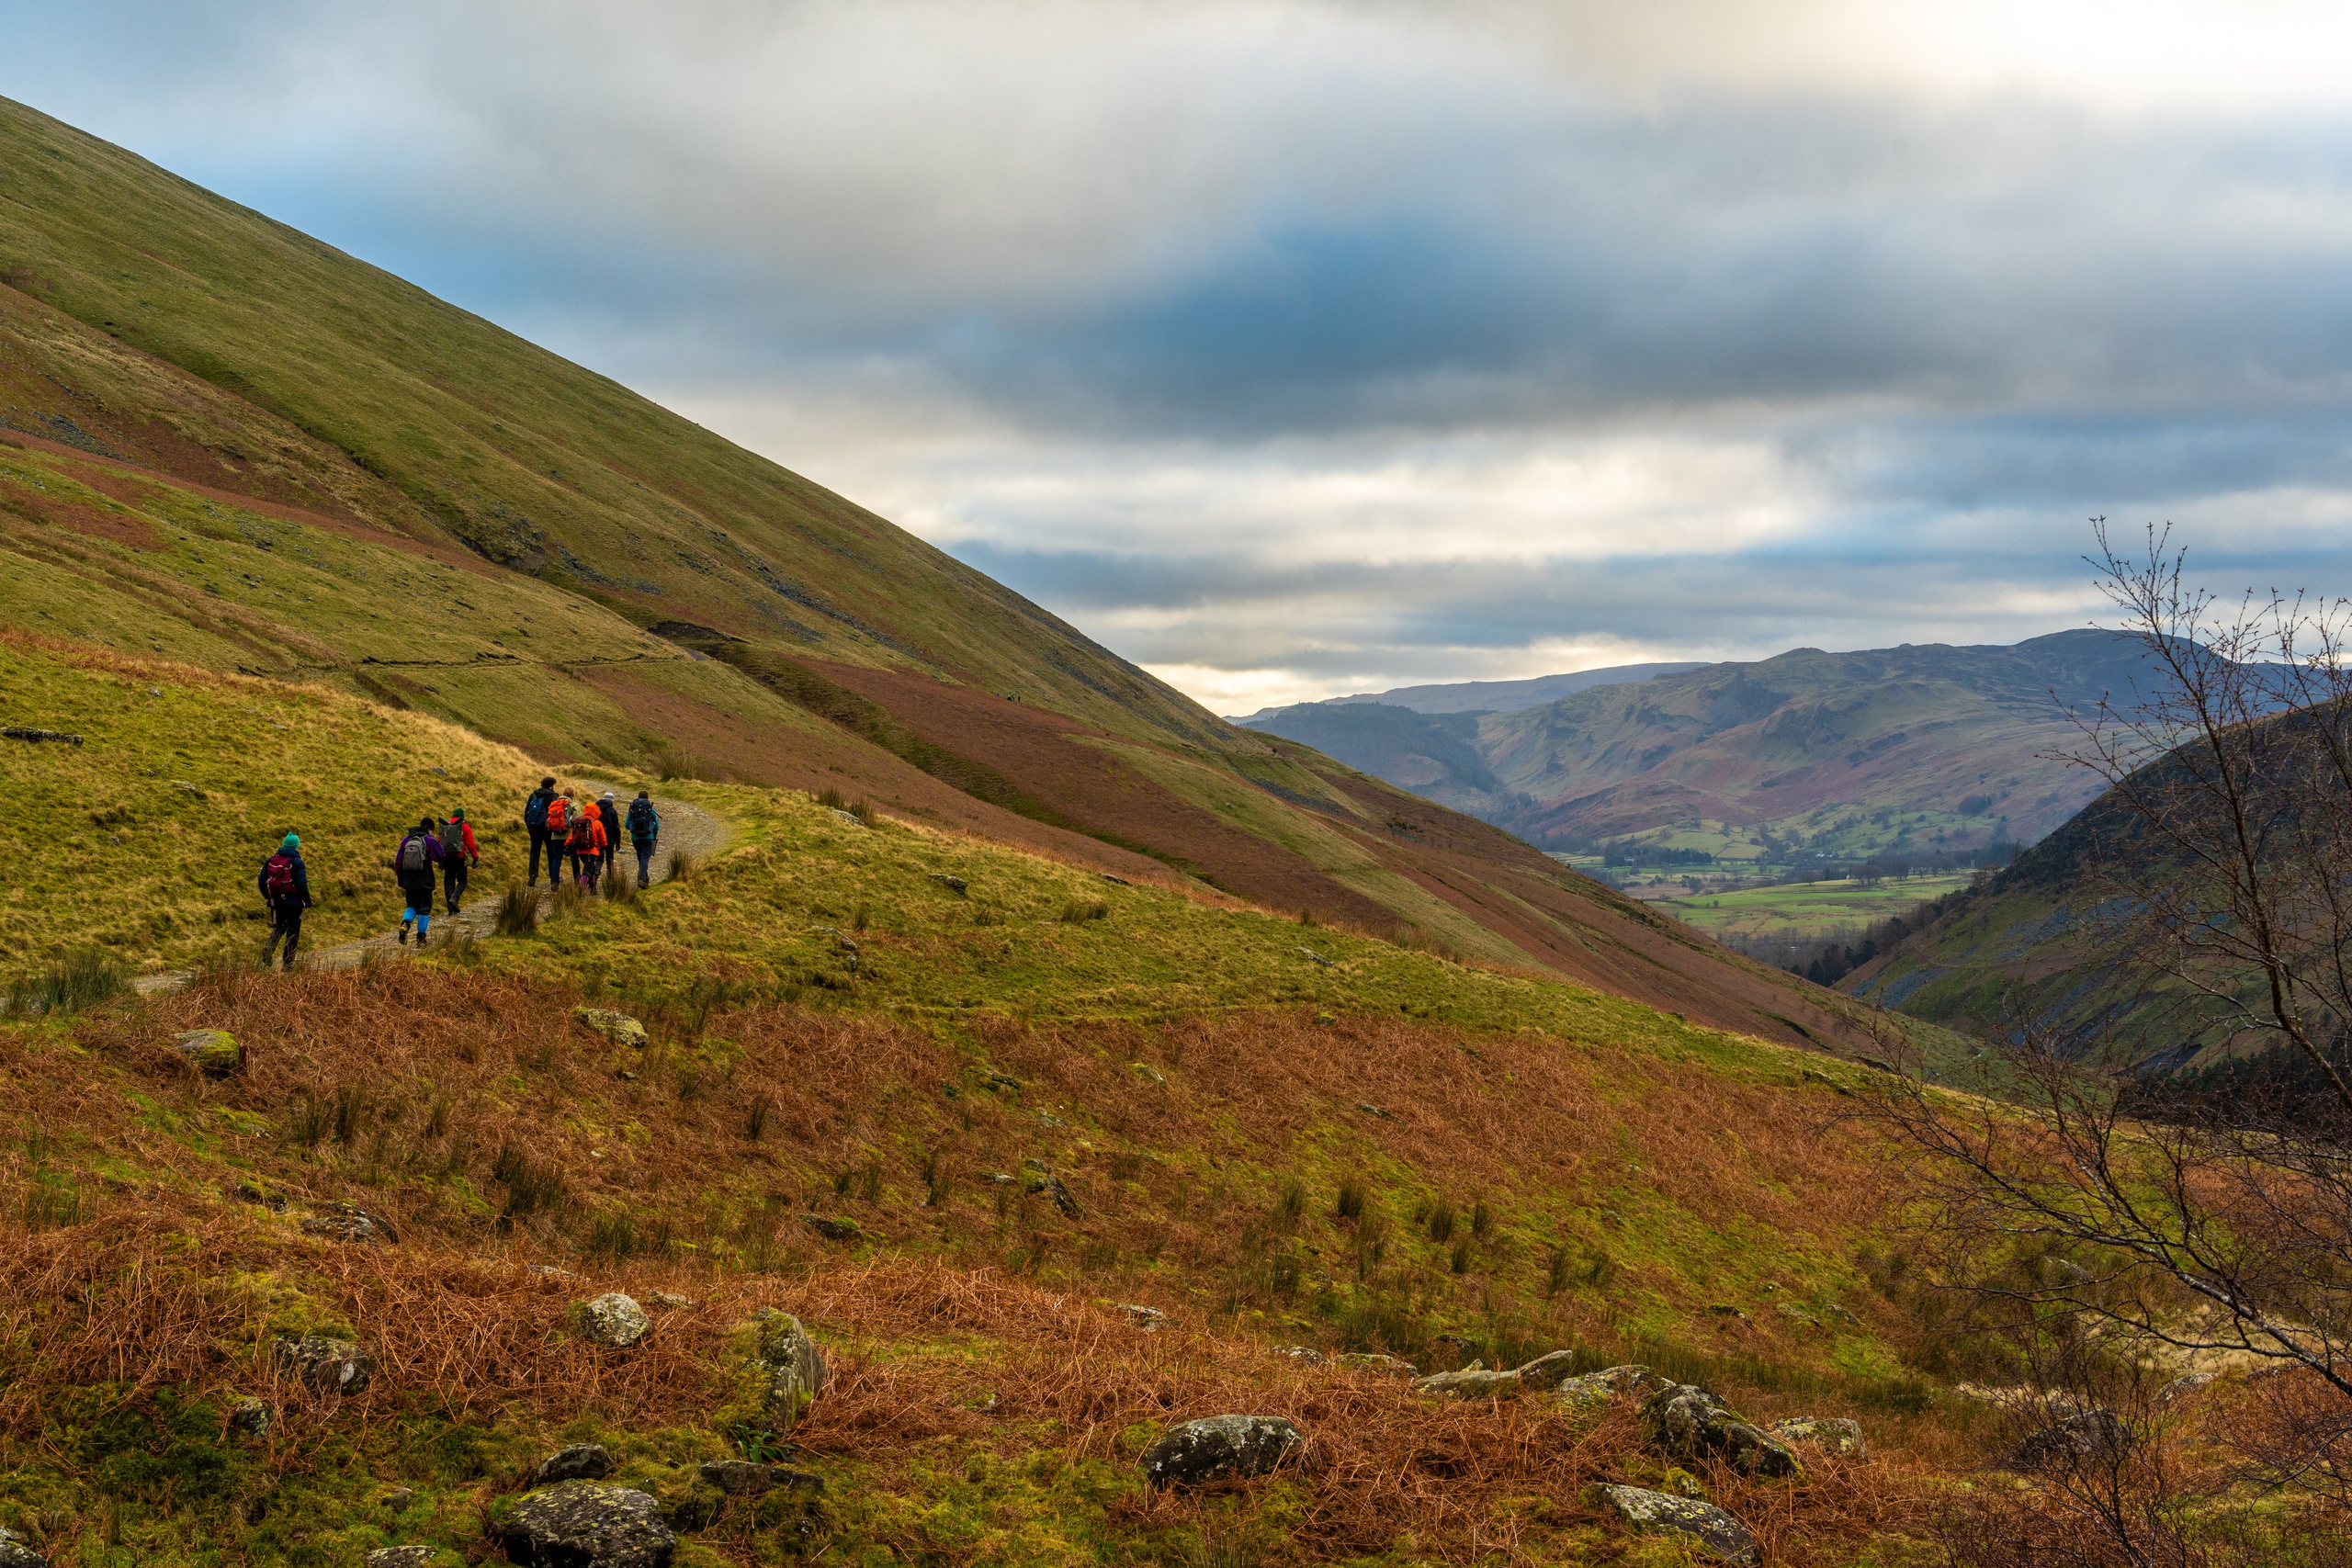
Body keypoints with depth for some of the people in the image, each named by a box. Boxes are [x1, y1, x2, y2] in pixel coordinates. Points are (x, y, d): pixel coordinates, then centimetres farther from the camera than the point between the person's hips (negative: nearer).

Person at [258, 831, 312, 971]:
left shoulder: (271, 860, 6)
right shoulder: (297, 862, -10)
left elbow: (262, 881, 8)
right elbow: (302, 884, -15)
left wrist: (268, 897, 22)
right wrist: (307, 902, -5)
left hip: (275, 902, 4)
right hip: (293, 902, -4)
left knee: (277, 928, 19)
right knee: (292, 932, 4)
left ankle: (268, 950, -7)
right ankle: (288, 963, 4)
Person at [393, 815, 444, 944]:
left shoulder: (406, 840, 4)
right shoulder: (430, 841, -10)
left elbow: (398, 861, 7)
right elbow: (441, 858, -1)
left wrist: (401, 881, 14)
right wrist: (440, 842, 12)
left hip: (409, 881, 4)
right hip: (424, 882, -4)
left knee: (412, 907, 18)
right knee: (424, 908, 9)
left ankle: (405, 924, -12)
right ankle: (421, 939, 10)